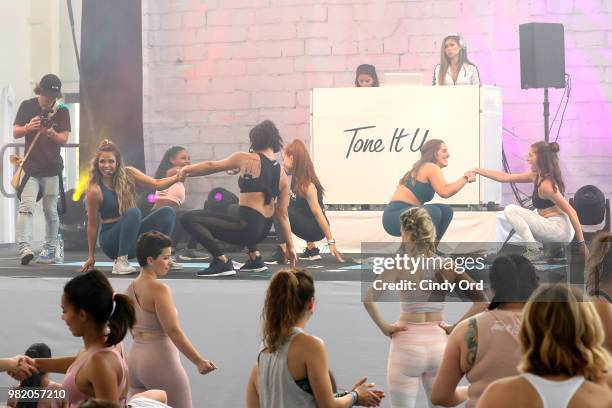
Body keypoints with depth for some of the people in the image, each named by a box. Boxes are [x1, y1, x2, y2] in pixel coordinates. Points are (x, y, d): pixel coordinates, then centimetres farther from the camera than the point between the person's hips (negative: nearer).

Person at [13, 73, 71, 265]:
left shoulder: (62, 111, 5)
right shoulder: (27, 106, 4)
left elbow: (64, 139, 0)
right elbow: (15, 133, 2)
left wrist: (51, 133, -21)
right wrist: (28, 128, -19)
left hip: (52, 168, 1)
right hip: (31, 167, -1)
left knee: (51, 211, 4)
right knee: (26, 207, -15)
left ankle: (50, 250, 14)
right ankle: (24, 247, -25)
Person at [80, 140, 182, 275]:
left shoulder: (128, 174, -2)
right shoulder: (95, 190, -15)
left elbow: (157, 184, 0)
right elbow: (92, 225, -8)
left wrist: (177, 177, -19)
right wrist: (90, 256, -2)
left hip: (132, 233, 6)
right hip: (111, 241, -6)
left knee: (167, 212, -12)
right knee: (133, 212, -33)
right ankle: (120, 262, -31)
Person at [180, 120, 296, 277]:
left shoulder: (245, 158, -5)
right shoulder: (282, 172, 7)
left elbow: (211, 166, 7)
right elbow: (282, 214, 9)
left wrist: (186, 170, 23)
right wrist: (290, 246, 15)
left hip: (246, 227, -7)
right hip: (263, 230, 7)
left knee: (189, 219, -5)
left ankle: (222, 262, -12)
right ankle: (255, 258, 27)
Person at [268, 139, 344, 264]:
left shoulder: (307, 184, -22)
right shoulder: (296, 176, 2)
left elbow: (318, 213, -23)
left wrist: (331, 242, -23)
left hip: (317, 229, -9)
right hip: (307, 223, 9)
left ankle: (282, 253, -20)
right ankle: (311, 249, 28)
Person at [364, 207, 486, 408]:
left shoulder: (401, 266, -10)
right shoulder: (446, 266, -2)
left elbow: (369, 299, -23)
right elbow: (481, 301, -6)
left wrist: (384, 327, -10)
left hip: (407, 343, -3)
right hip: (439, 344, 3)